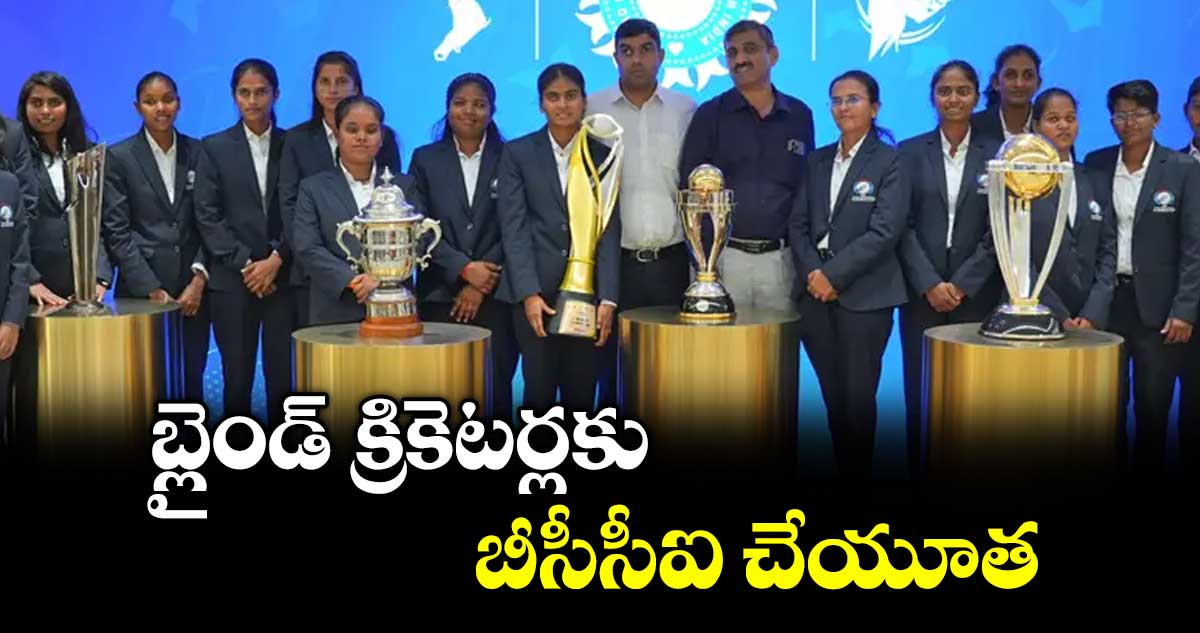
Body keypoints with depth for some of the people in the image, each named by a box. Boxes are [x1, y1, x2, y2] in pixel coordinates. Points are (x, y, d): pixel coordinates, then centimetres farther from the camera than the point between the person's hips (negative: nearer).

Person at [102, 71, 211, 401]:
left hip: (193, 292, 2)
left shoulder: (198, 152, 8)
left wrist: (199, 280, -6)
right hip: (141, 292, -2)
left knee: (191, 383, 4)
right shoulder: (118, 157, 2)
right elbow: (116, 231, -3)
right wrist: (152, 289, -10)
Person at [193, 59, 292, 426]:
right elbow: (207, 216, 1)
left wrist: (276, 259, -10)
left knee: (282, 378, -1)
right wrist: (245, 264, -8)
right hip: (233, 279, 0)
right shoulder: (215, 148, 7)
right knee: (237, 378, 2)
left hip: (283, 277, 0)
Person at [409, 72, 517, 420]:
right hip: (440, 295, 1)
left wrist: (482, 285, -9)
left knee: (495, 388, -2)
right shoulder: (425, 159, 9)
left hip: (494, 295, -1)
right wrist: (464, 269, -11)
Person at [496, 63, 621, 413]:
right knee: (538, 391, -1)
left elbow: (610, 229, 2)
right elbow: (513, 227, -2)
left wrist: (608, 298, -8)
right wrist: (529, 294, -12)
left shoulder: (603, 155, 8)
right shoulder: (518, 153, 6)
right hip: (534, 293, -1)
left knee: (581, 394, 4)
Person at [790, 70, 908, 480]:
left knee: (858, 395, -2)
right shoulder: (817, 161, 15)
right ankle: (839, 471, 15)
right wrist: (813, 271, -8)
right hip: (816, 292, 4)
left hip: (863, 295, -4)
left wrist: (835, 275, -14)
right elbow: (798, 223, 9)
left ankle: (858, 474, 11)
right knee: (832, 395, 7)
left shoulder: (890, 161, -1)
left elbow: (884, 231, -11)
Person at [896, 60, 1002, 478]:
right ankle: (918, 472, 9)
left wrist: (962, 284, -9)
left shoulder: (997, 154, 6)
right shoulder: (911, 152, 7)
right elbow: (902, 225, 0)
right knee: (920, 393, 1)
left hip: (976, 294, 0)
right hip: (922, 293, 0)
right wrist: (930, 284, -11)